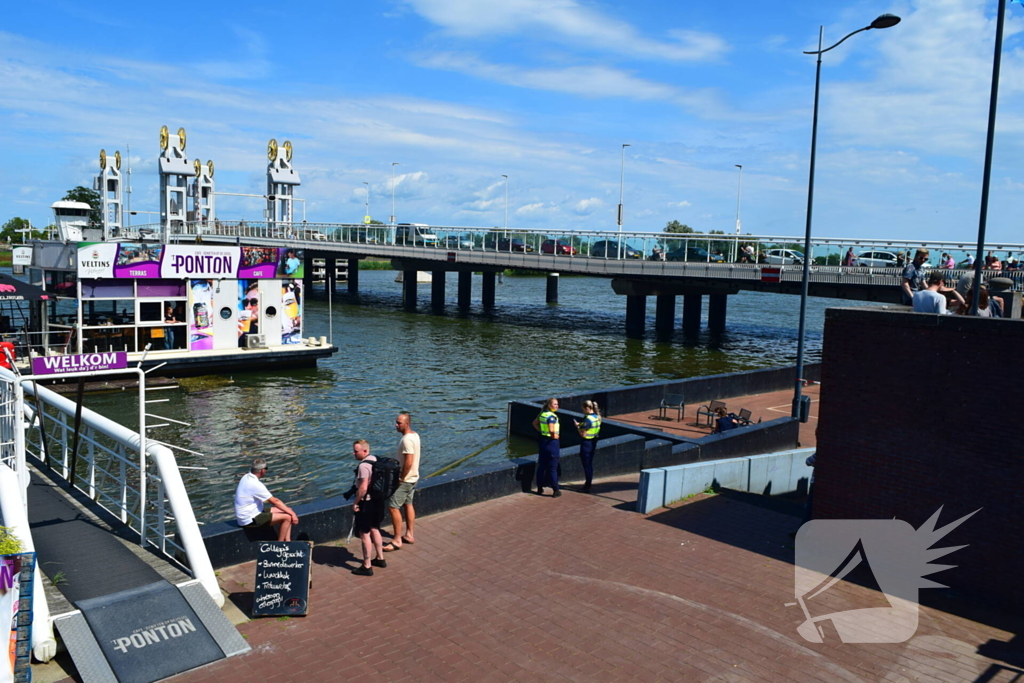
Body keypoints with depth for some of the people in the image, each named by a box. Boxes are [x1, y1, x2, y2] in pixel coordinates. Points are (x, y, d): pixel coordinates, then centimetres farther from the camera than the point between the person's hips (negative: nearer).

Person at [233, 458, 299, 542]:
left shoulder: (247, 477, 5)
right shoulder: (255, 484, -24)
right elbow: (275, 501, -19)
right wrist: (292, 514, -12)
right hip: (249, 520, -10)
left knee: (288, 510, 8)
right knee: (287, 517, -16)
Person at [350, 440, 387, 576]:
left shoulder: (363, 466, -23)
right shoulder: (376, 460, 5)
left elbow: (363, 488, -27)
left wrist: (355, 503, -16)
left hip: (366, 502, -9)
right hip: (377, 500, 9)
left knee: (364, 534, 1)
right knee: (374, 530, 22)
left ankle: (367, 566, 8)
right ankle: (380, 559, 34)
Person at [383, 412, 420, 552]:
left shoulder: (407, 440, -24)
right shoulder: (414, 435, 7)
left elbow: (408, 462, -28)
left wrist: (401, 478, -18)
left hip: (405, 479, -10)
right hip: (412, 477, 10)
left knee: (393, 507, -5)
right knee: (408, 504, 18)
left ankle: (397, 541, -1)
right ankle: (409, 535, 28)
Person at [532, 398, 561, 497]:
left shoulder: (542, 414, 6)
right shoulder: (551, 416, -20)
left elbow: (535, 423, 21)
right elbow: (551, 430, -33)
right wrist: (554, 435, -15)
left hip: (543, 440, 8)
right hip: (552, 442, -8)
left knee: (541, 466, 14)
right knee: (552, 468, 0)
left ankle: (540, 488, 22)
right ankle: (556, 491, 7)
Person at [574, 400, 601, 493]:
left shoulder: (588, 419, -24)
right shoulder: (597, 416, 4)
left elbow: (583, 435, -22)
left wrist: (577, 426, -8)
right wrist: (581, 424, 7)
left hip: (586, 443, -9)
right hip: (593, 442, 9)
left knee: (586, 465, 2)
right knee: (590, 464, 19)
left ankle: (587, 486, 9)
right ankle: (588, 483, 30)